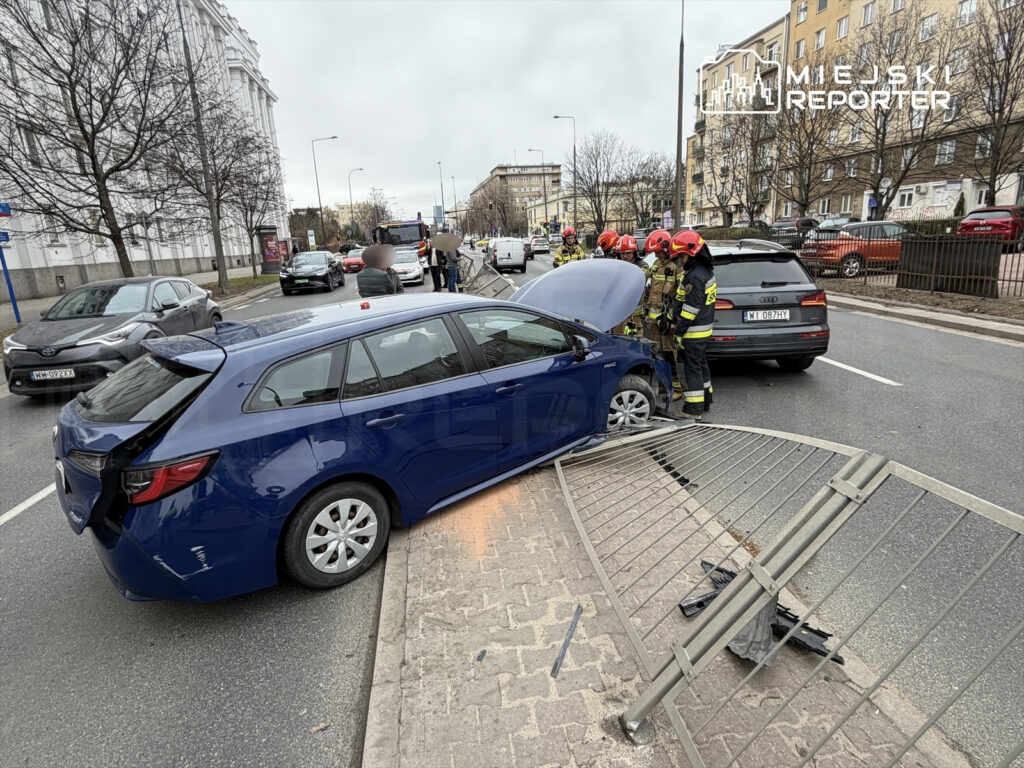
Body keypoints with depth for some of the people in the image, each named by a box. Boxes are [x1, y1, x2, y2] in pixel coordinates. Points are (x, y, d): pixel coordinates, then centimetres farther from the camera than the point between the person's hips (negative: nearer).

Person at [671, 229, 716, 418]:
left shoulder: (695, 277, -21)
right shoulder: (706, 271, 12)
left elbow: (690, 309, -23)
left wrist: (679, 332, -17)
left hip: (694, 332, -10)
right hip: (704, 328, 10)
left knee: (692, 367, -4)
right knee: (701, 364, 19)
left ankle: (694, 408, 2)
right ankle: (705, 401, 31)